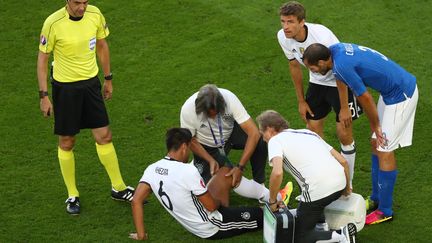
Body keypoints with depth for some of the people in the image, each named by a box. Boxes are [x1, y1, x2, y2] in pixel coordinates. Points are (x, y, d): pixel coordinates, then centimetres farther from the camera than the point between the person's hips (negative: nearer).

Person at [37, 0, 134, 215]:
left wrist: (108, 79, 15)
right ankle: (72, 195, 22)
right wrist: (44, 95, -11)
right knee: (67, 142, 6)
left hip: (91, 83, 4)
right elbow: (42, 58, -10)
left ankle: (118, 189, 19)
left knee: (104, 136, 5)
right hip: (65, 87, -3)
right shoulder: (53, 23, -19)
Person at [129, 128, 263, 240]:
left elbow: (136, 201, -11)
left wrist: (141, 235, -3)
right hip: (212, 228, -8)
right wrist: (219, 201, 3)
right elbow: (212, 206, -20)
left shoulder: (152, 169, -8)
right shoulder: (188, 170, -28)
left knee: (225, 171, 17)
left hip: (193, 225, 8)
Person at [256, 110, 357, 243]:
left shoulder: (275, 140, 5)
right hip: (339, 182, 8)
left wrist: (273, 201, 0)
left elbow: (277, 173, -15)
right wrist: (346, 188, 37)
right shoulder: (307, 132, 25)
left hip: (318, 191, -7)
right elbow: (343, 161, 22)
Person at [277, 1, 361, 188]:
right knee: (313, 131, 7)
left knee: (344, 134, -4)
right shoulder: (283, 37, -16)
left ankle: (347, 185, 13)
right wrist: (301, 101, 6)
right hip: (317, 82, 6)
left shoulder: (322, 36, -34)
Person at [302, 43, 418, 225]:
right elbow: (341, 77, 19)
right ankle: (376, 199, 28)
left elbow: (365, 99, -18)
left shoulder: (342, 66, -27)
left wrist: (375, 126, -3)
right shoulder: (335, 50, 0)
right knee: (376, 144, 16)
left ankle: (385, 211, 4)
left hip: (401, 95, -10)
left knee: (384, 150, -5)